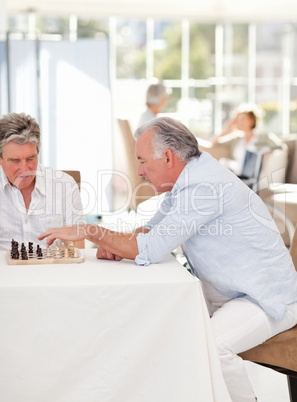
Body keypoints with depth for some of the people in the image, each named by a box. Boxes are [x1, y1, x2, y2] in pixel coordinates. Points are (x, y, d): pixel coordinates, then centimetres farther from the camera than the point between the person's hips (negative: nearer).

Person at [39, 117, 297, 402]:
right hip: (223, 294, 10)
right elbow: (152, 230, 15)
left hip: (266, 299, -9)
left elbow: (151, 250, -28)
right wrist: (113, 245, -7)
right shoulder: (185, 180, 7)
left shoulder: (204, 187, -25)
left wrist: (89, 231, -19)